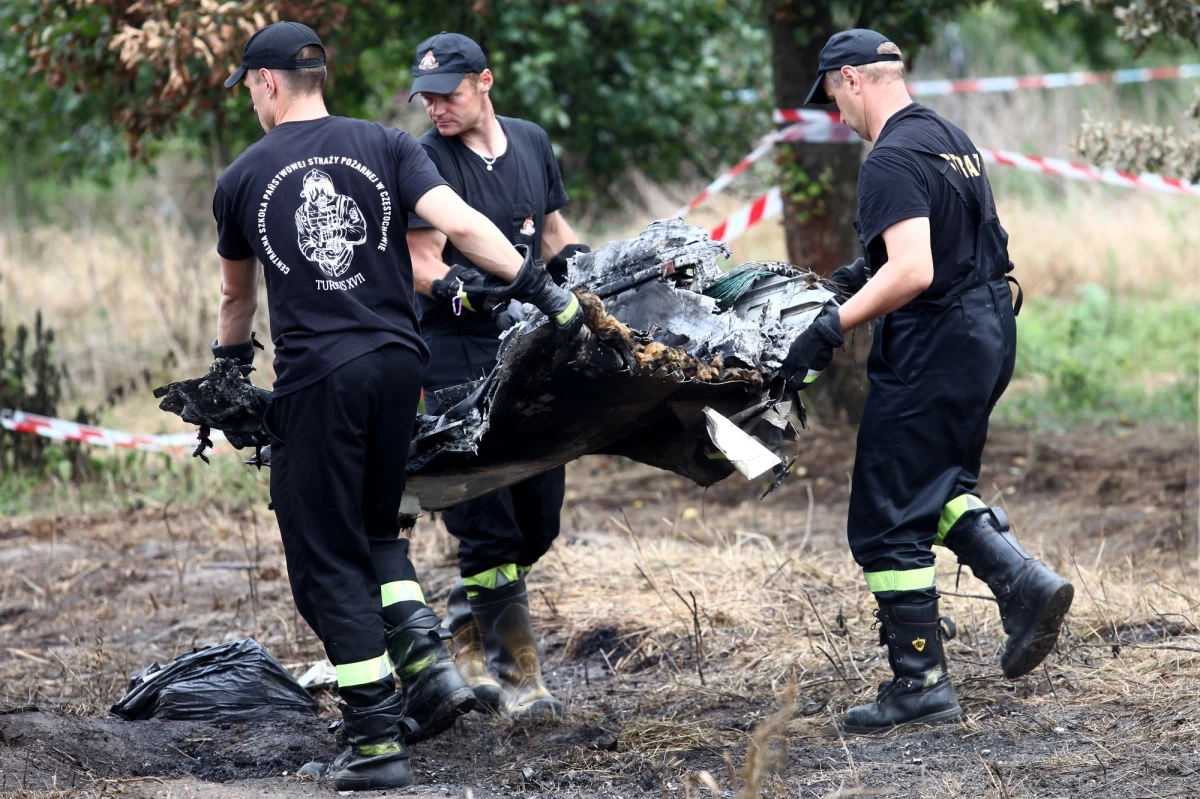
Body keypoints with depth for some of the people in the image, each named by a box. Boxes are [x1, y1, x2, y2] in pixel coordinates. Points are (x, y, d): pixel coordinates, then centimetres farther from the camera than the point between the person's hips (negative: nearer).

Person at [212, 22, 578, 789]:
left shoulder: (242, 179, 6)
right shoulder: (385, 146, 6)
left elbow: (237, 296, 22)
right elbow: (459, 223, -10)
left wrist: (230, 358, 41)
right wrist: (537, 285, -6)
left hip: (315, 378, -3)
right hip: (397, 363, 3)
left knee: (327, 560, 3)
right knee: (374, 529, 23)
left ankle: (378, 740, -2)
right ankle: (430, 660, 2)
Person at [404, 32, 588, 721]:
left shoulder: (531, 142, 11)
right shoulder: (427, 160, -8)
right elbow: (422, 266, -14)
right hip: (459, 352, -6)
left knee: (539, 514, 6)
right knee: (487, 516, -8)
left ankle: (468, 628, 25)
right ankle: (520, 674, -6)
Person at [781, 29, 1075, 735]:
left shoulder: (892, 162, -18)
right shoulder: (953, 139, 13)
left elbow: (913, 272, -29)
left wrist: (832, 327, -29)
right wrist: (872, 270, 25)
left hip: (932, 351, -10)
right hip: (990, 333, 10)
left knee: (887, 522, -2)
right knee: (938, 487, 24)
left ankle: (921, 684, 0)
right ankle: (1024, 582, 7)